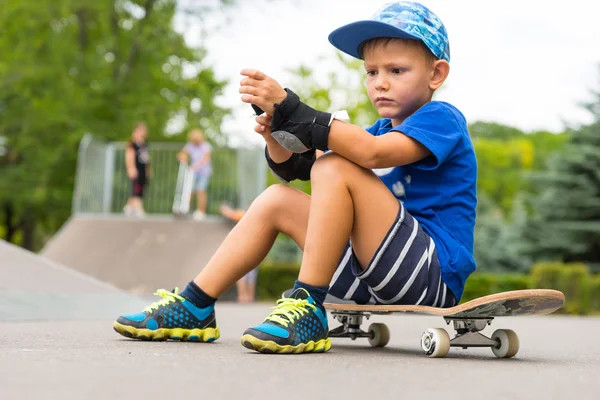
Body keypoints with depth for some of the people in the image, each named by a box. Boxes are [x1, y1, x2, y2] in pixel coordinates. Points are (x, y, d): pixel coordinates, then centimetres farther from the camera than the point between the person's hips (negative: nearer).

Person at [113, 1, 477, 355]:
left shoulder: (441, 119, -7)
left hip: (435, 275, -9)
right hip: (372, 276, 9)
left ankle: (309, 310, -24)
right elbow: (296, 166, 11)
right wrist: (277, 134, -11)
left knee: (336, 169, -23)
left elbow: (372, 153, -29)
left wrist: (289, 109, -30)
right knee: (277, 200, 8)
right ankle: (194, 308, 8)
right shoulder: (382, 130, 19)